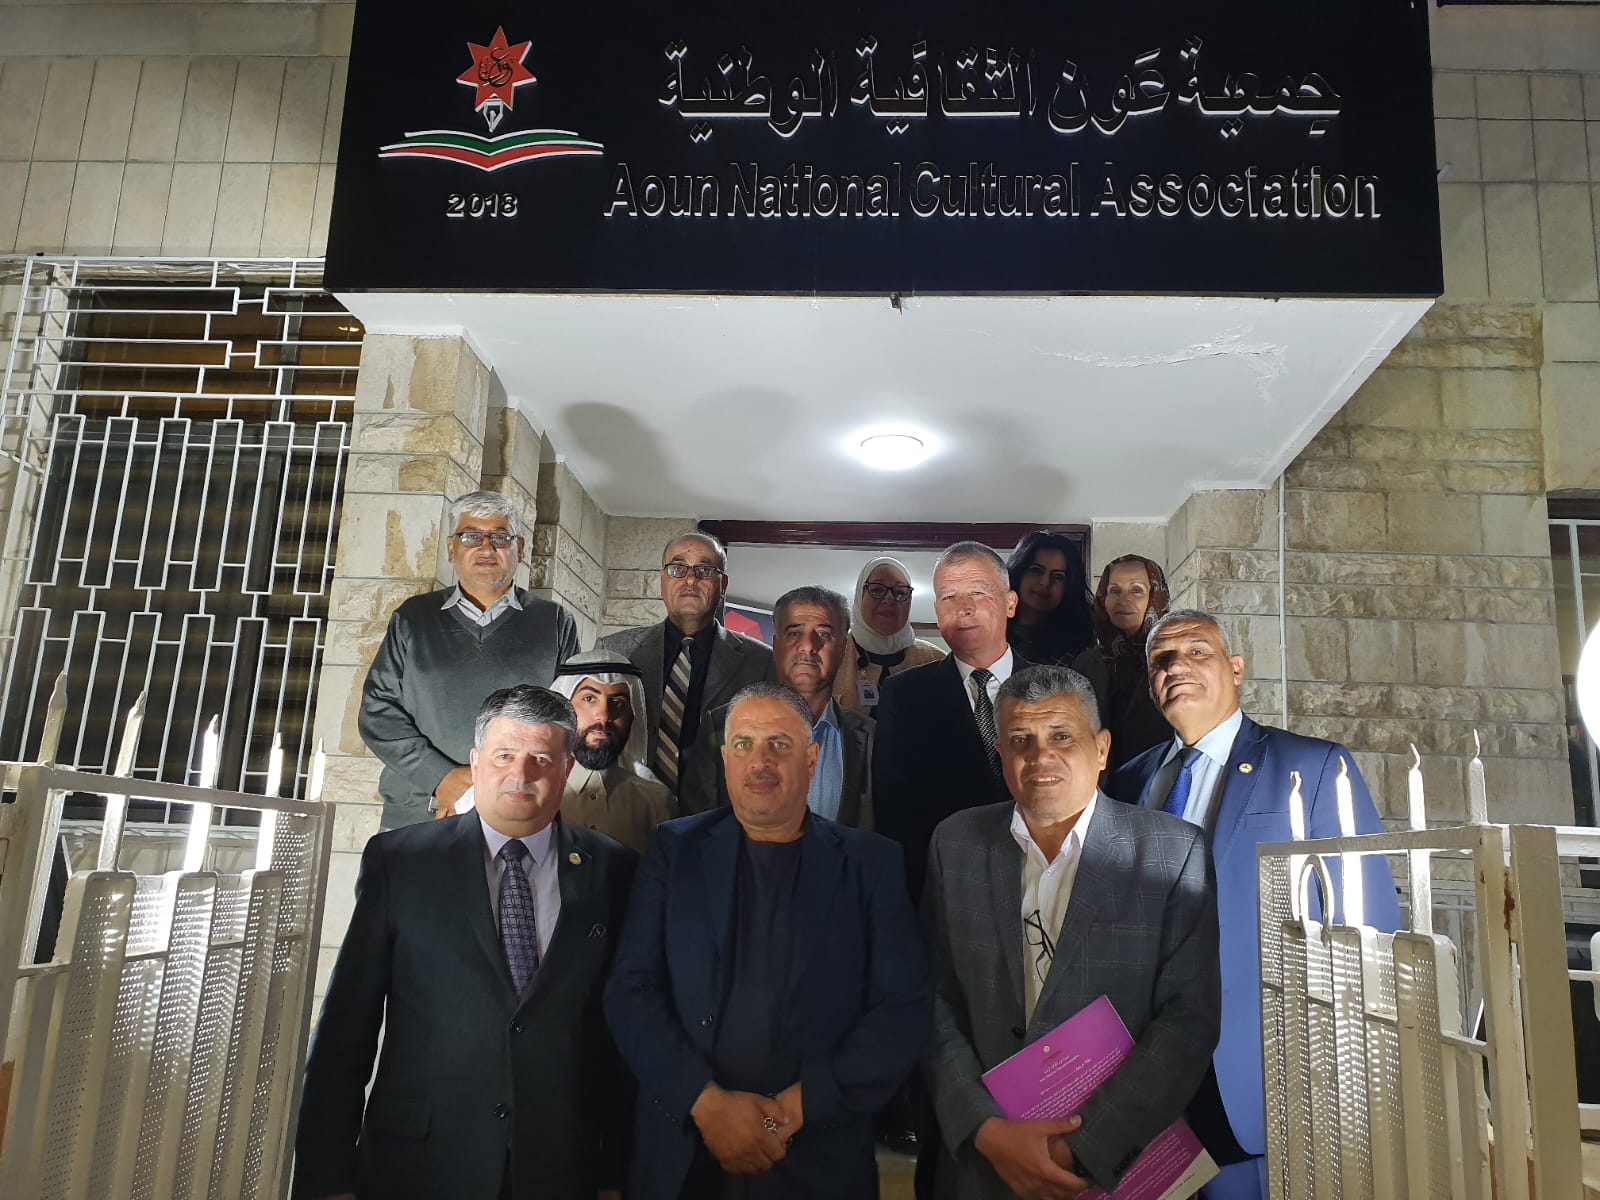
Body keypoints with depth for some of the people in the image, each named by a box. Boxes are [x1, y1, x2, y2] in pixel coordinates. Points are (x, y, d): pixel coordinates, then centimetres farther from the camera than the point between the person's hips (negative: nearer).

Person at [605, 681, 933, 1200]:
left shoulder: (870, 863, -2)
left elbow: (905, 1008, -6)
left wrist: (801, 1104, -15)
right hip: (682, 1154, 1)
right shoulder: (676, 849, 1)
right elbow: (631, 991, -3)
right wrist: (705, 1101, -15)